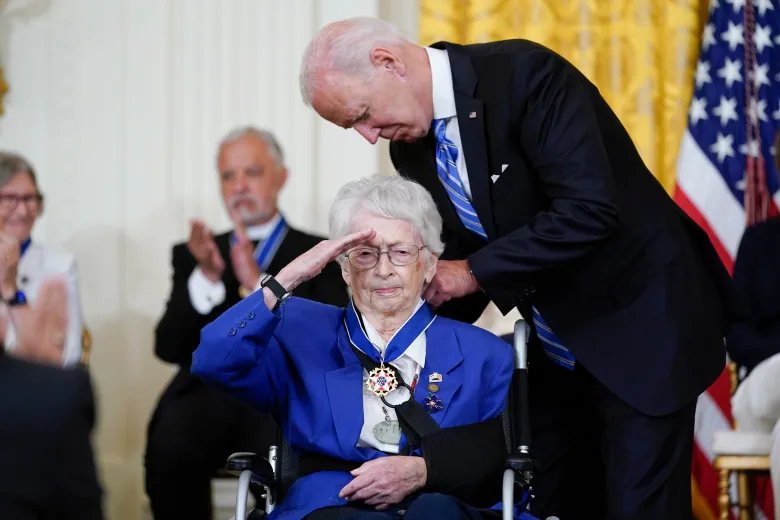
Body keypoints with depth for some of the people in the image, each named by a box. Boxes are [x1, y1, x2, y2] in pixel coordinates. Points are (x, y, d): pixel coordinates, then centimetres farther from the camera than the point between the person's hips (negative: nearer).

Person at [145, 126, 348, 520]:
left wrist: (259, 282, -13)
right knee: (168, 450, -33)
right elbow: (168, 348, 9)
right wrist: (206, 277, -7)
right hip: (209, 391, 2)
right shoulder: (193, 255, 22)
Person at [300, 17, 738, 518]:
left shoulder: (525, 74, -22)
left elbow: (588, 211, -30)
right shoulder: (413, 148, 2)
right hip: (554, 353, 7)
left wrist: (475, 272, -23)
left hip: (640, 329, -7)